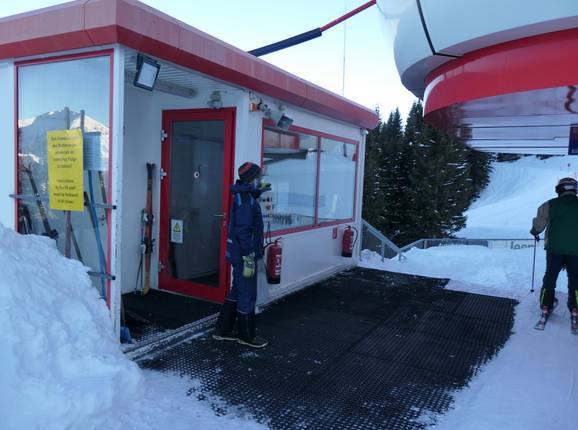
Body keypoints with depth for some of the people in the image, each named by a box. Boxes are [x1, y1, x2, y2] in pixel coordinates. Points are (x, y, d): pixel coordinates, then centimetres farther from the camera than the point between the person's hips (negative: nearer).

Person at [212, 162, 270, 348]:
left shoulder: (244, 195, 11)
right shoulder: (246, 200, -19)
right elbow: (243, 232, -25)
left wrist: (258, 192, 29)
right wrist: (248, 259, -24)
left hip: (239, 253, 10)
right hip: (244, 255, -10)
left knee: (237, 292, 18)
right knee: (247, 295, 2)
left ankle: (222, 330, 28)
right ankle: (247, 336, 16)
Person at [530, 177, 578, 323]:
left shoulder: (550, 205, -6)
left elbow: (540, 223, -4)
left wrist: (535, 232, 17)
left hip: (554, 249, 0)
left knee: (550, 276, 13)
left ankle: (546, 306, 14)